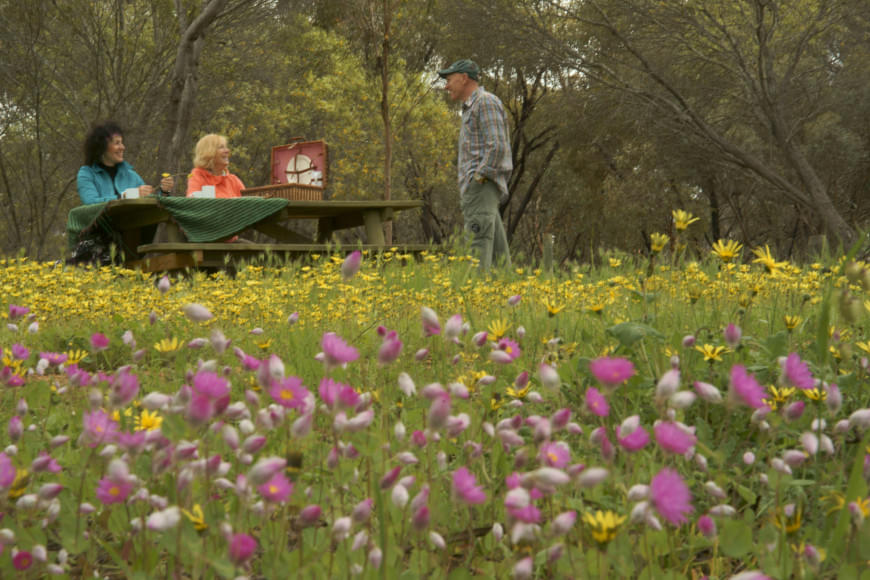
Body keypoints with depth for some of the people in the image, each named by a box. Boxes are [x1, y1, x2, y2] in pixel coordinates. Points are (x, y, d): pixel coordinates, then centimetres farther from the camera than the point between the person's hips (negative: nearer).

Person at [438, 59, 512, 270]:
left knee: (479, 244, -20)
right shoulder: (472, 108, 26)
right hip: (473, 189, 10)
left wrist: (479, 178, -19)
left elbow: (497, 146, -15)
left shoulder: (486, 102, -5)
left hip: (482, 185, -10)